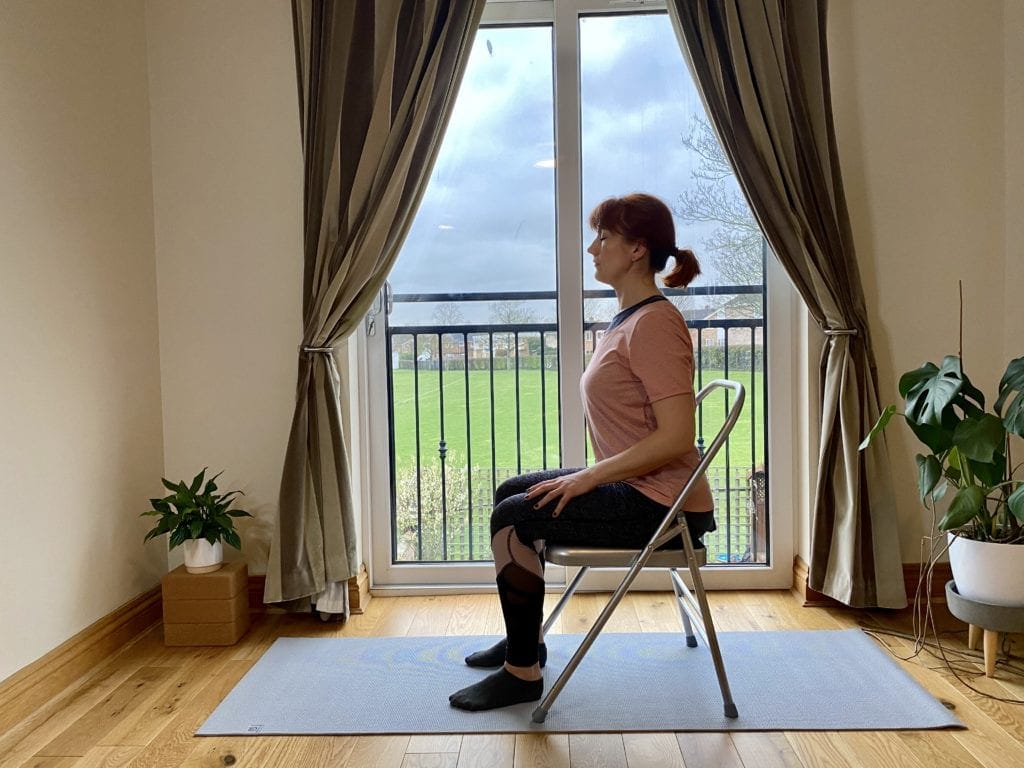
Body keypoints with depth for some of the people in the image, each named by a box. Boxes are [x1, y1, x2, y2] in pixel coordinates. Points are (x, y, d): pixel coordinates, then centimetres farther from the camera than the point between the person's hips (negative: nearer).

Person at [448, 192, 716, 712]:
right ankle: (525, 638, 29)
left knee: (513, 518, -14)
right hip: (634, 487, 10)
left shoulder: (654, 323, -20)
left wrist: (589, 477, -21)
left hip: (660, 503, -10)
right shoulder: (628, 318, 12)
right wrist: (588, 477, 7)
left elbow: (676, 438, -26)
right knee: (511, 491, 16)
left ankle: (523, 672, 1)